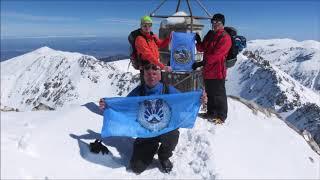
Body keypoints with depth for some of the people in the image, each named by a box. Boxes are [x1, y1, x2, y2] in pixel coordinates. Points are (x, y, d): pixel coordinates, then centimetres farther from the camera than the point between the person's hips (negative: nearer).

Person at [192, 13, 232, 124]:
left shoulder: (225, 38, -12)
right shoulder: (210, 34, 13)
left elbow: (216, 55, -22)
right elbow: (201, 49, 14)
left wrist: (201, 63, -23)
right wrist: (198, 41, -5)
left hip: (217, 71, -8)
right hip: (207, 70, 8)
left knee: (219, 94, 2)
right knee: (210, 93, 18)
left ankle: (221, 116, 15)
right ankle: (211, 112, 34)